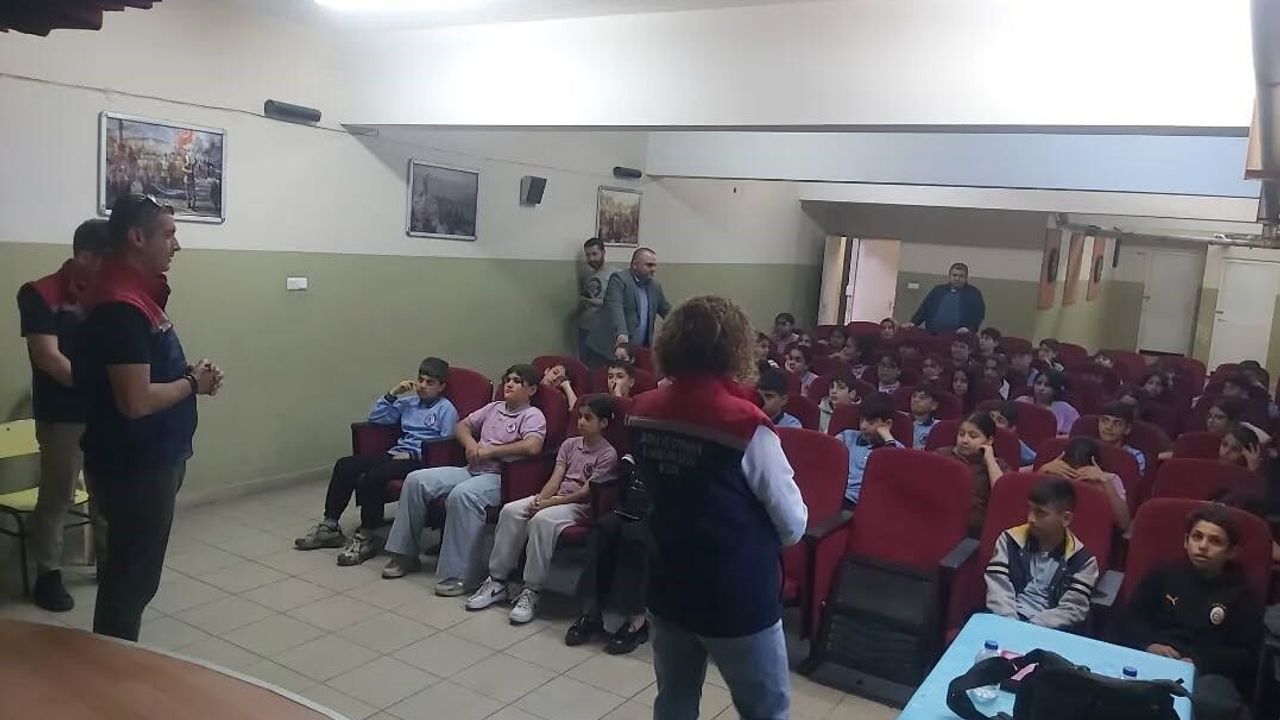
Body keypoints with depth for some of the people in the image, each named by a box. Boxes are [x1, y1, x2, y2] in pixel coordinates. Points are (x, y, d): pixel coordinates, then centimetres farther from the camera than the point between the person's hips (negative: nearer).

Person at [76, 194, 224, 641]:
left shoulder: (137, 294, 9)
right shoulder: (121, 306, -23)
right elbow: (136, 401, -27)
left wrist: (189, 375, 1)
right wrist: (193, 383, -12)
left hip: (149, 460, 10)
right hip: (134, 467, -10)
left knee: (130, 574, 20)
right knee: (132, 578, 4)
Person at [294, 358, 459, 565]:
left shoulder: (446, 409, 2)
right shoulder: (408, 402, 21)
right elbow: (375, 418, 20)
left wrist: (413, 455, -15)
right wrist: (392, 394, 9)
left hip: (421, 460, -7)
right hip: (397, 453, 7)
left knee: (372, 477, -31)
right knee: (344, 465, -8)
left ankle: (366, 538, -18)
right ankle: (329, 526, 0)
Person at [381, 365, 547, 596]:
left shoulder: (533, 415, -2)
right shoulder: (494, 407, 20)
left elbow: (532, 446, -22)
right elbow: (461, 426, 27)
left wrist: (490, 450, -14)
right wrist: (470, 443, 3)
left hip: (500, 476, -8)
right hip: (472, 469, 8)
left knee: (462, 494, -37)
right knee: (416, 480, -8)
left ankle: (454, 574, -32)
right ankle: (405, 554, 1)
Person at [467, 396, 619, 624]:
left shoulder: (608, 454, -5)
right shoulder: (569, 444, 15)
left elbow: (586, 492, -13)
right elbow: (555, 479, 6)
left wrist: (549, 503, -18)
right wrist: (540, 498, -15)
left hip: (580, 505, -6)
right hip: (555, 497, 6)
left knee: (542, 519, -36)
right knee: (510, 510, -19)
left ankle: (531, 592, -29)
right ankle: (497, 581, -12)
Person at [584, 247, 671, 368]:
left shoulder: (655, 286, 14)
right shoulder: (619, 279, -8)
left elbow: (667, 311, 23)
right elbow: (615, 307, -22)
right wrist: (621, 333, -37)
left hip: (638, 351, 6)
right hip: (610, 347, -5)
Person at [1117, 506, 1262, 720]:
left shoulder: (1242, 595, 18)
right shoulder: (1164, 575, 20)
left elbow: (1249, 656, 8)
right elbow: (1128, 620, 13)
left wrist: (1200, 662, -10)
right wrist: (1149, 644, -10)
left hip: (1209, 672, -1)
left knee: (1209, 703, -40)